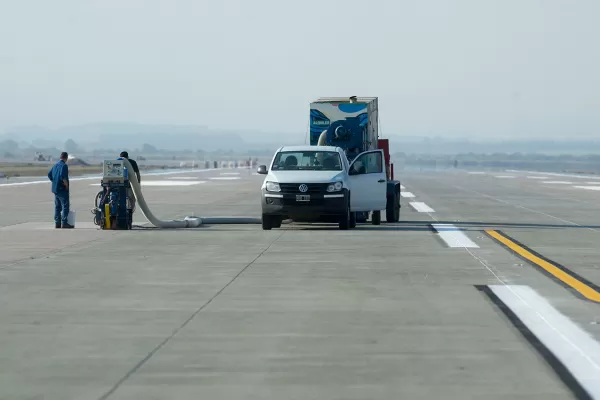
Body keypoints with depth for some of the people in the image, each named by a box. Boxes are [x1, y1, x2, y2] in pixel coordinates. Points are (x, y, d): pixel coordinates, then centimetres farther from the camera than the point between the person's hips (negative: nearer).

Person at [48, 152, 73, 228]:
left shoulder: (55, 165, 12)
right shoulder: (64, 166, -15)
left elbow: (49, 175, 17)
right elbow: (63, 177, -25)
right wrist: (66, 185, -13)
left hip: (55, 189, 9)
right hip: (62, 189, -8)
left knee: (57, 206, 13)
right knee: (65, 206, -5)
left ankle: (57, 223, 15)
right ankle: (64, 223, -8)